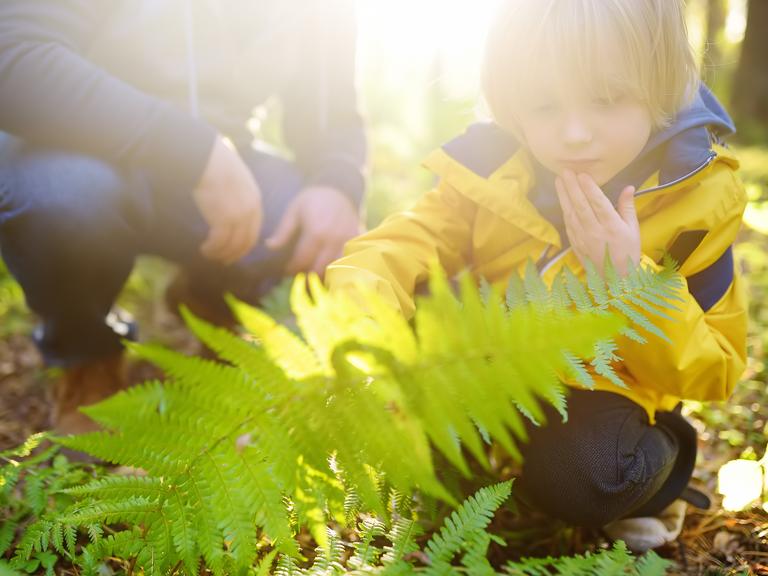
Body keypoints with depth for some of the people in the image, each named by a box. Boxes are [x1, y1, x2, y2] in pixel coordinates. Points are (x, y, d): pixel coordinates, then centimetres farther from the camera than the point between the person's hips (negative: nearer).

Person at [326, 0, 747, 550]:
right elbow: (400, 245, -20)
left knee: (581, 474, -33)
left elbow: (713, 374, -16)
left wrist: (627, 282, -32)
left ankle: (659, 464, 3)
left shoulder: (697, 200, -17)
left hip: (600, 395, -1)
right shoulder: (490, 167, -14)